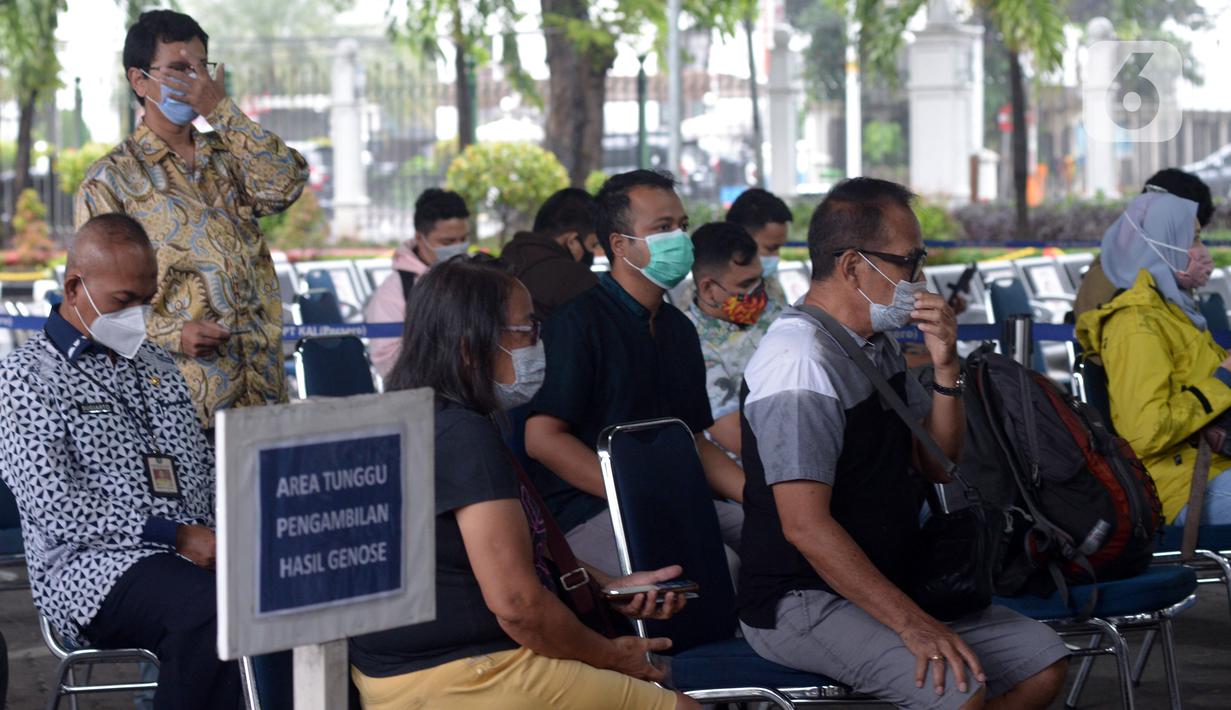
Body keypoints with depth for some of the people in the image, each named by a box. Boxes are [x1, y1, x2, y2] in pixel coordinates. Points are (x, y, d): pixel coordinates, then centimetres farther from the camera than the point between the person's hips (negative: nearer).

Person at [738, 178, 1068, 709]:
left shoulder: (876, 345, 11)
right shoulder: (801, 363, -21)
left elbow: (937, 465, 16)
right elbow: (805, 525, -26)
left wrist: (945, 366, -2)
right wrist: (911, 624, -26)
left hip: (886, 585, 10)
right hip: (801, 602, -10)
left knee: (1041, 664, 2)